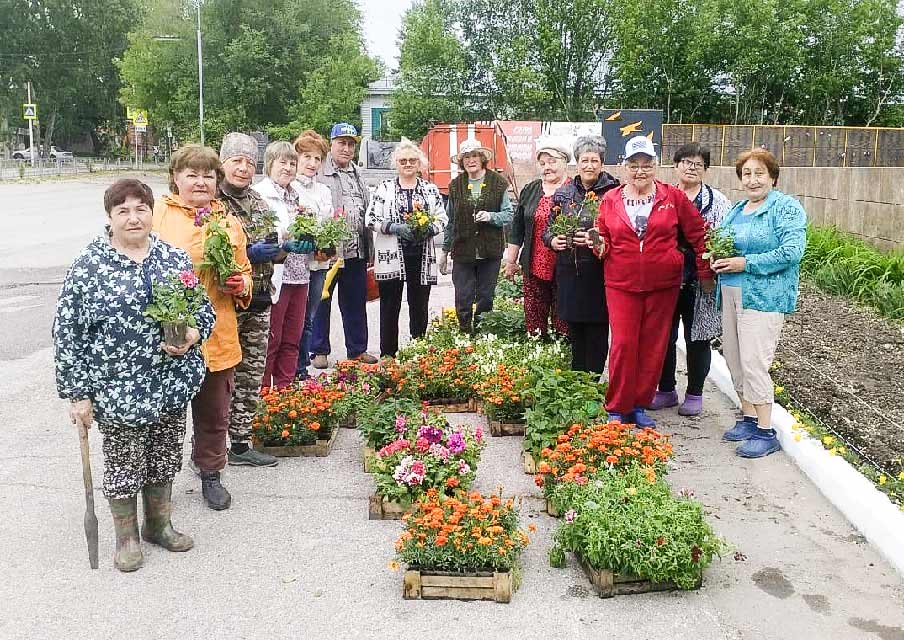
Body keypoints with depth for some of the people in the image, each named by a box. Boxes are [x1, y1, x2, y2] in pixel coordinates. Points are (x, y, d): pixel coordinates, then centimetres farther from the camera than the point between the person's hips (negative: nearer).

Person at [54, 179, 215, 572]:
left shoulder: (175, 258, 4)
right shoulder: (88, 267, -8)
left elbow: (204, 308, 12)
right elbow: (68, 334, -7)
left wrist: (193, 334, -11)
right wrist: (77, 393, -8)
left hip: (172, 384, 4)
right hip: (117, 390, -3)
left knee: (164, 458, 16)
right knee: (123, 463, 9)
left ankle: (159, 524, 38)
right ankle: (126, 536, 30)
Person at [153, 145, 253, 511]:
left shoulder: (229, 220, 12)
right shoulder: (158, 214, -2)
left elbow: (245, 271, 20)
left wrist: (241, 285, -1)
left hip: (217, 336, 4)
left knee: (215, 412, 15)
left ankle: (210, 473, 34)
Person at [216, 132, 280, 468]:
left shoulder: (259, 204, 14)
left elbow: (272, 246, 24)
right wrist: (248, 254, -21)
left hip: (258, 303, 7)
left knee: (251, 377, 13)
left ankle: (240, 444, 25)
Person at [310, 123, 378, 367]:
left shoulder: (358, 174, 17)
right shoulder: (319, 172, -6)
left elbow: (367, 210, 22)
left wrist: (369, 248, 18)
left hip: (356, 250, 6)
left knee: (356, 303, 13)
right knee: (321, 302, 5)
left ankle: (357, 349, 24)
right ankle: (319, 351, 17)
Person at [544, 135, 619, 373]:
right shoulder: (563, 193, 11)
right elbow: (548, 228, 17)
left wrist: (595, 239, -18)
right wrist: (552, 240, -4)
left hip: (599, 271, -4)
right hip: (568, 271, 4)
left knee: (597, 330, 1)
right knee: (574, 329, 11)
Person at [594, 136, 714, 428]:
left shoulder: (673, 197, 2)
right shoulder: (610, 200, 5)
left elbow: (697, 235, 7)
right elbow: (604, 240, 12)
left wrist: (705, 273, 6)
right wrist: (600, 244, -12)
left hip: (663, 284, 1)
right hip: (621, 284, 0)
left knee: (653, 347, 6)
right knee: (623, 344, -4)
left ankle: (640, 406, 20)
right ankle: (617, 409, 9)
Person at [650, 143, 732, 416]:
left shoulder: (718, 202, 4)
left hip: (699, 283, -1)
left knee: (697, 338, 7)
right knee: (664, 336, 8)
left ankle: (695, 394, 21)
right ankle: (666, 390, 23)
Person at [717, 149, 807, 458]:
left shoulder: (786, 208, -7)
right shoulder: (737, 209, 16)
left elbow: (791, 252, -18)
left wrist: (745, 263, -18)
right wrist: (718, 258, 1)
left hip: (764, 297, -8)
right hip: (731, 293, 8)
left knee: (754, 362, -10)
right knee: (734, 359, 11)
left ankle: (765, 432, 1)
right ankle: (749, 418, 25)